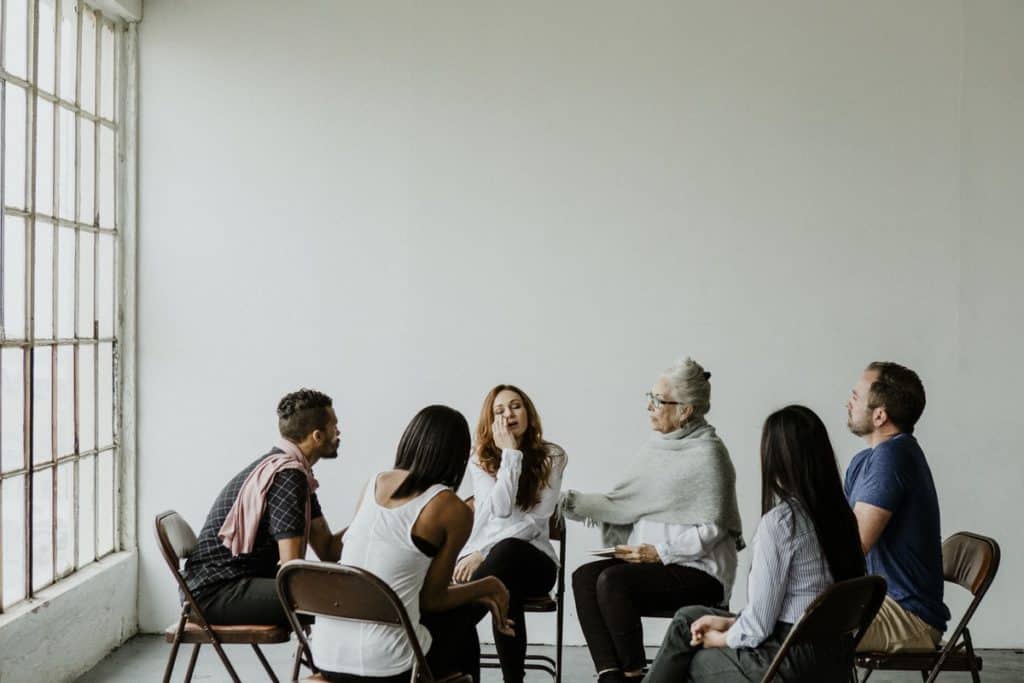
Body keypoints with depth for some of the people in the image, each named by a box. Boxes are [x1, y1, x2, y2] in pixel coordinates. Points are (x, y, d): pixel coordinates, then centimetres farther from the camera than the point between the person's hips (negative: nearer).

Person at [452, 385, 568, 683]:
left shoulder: (552, 456, 1)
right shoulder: (480, 458, 5)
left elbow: (536, 520, -9)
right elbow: (500, 509, -11)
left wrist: (484, 552, -16)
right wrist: (510, 453, -12)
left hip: (531, 558, -1)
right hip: (483, 556, 1)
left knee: (506, 551, -38)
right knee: (505, 590, -38)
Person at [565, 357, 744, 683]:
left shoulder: (707, 454, -12)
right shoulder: (657, 446, 10)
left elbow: (711, 531, -13)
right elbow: (624, 503, 11)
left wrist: (661, 552, -18)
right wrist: (567, 501, 5)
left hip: (699, 571, -7)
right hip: (651, 559, 8)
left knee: (612, 581, -26)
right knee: (584, 576, -15)